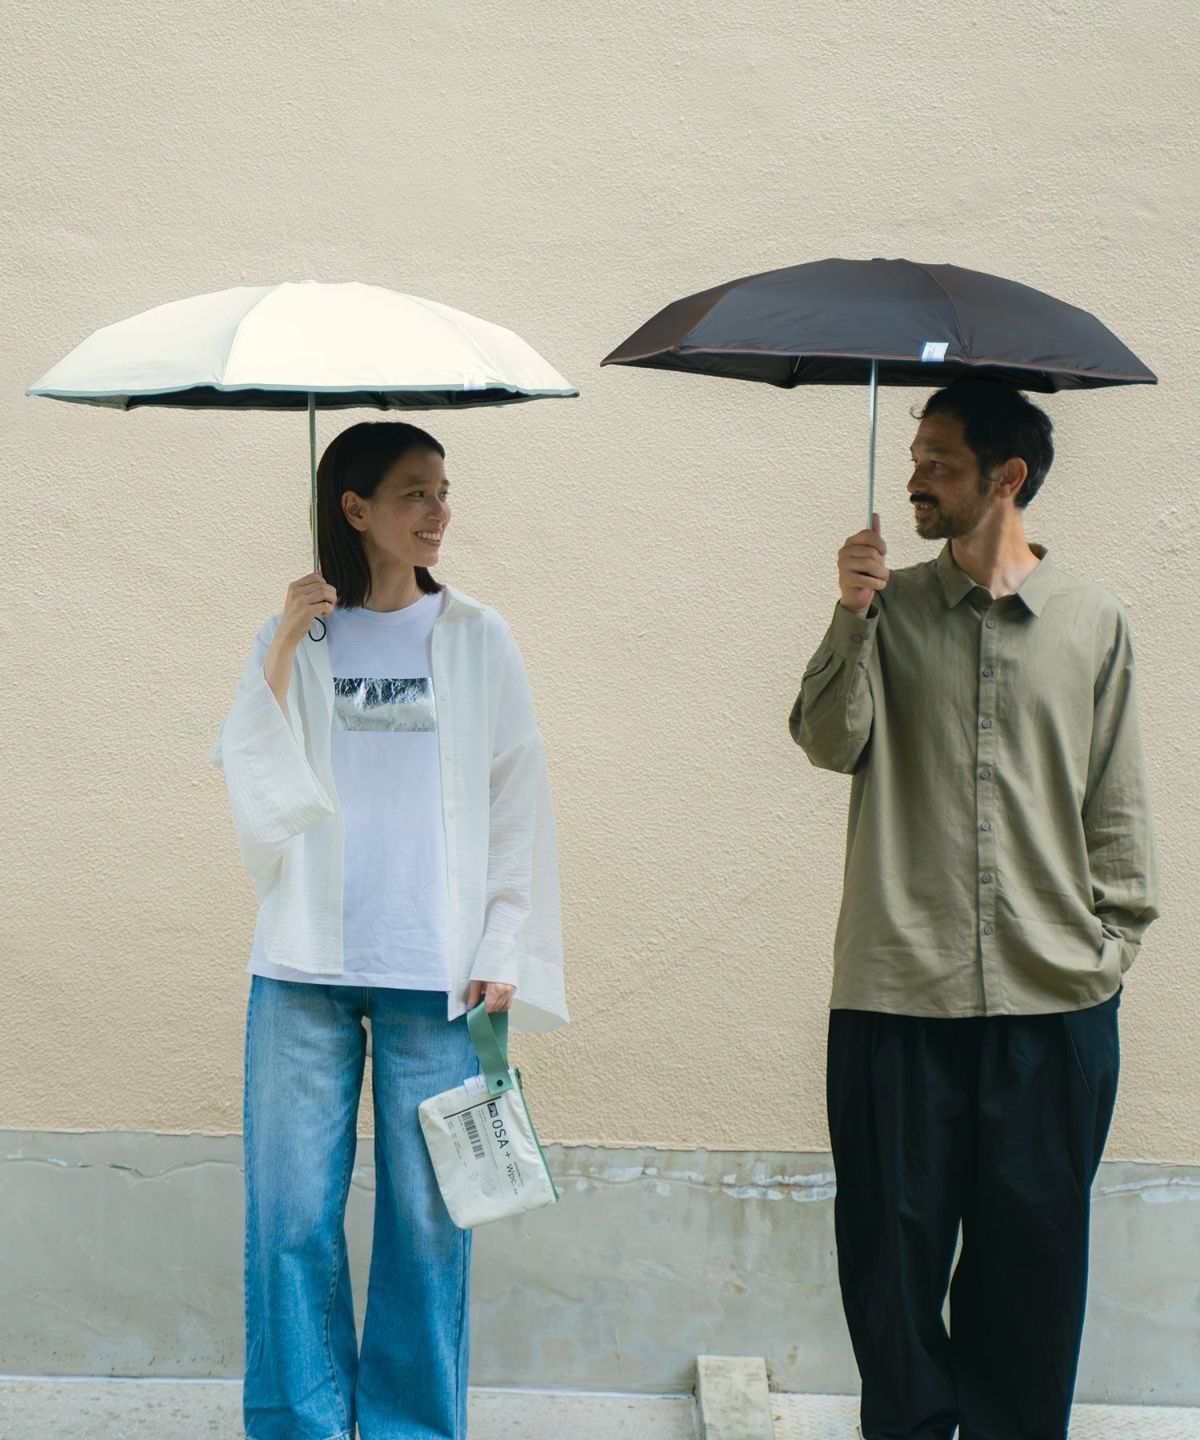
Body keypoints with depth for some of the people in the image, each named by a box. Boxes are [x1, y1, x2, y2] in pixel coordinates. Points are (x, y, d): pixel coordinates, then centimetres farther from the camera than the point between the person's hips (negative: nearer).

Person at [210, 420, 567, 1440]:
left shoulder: (476, 639, 8)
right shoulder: (295, 636, 9)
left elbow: (515, 806, 7)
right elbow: (256, 783, 0)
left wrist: (503, 952, 0)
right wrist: (285, 646, -6)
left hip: (435, 972, 0)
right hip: (307, 968, 1)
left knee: (428, 1219, 0)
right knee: (294, 1214, 1)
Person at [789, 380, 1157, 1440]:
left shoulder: (1093, 623, 8)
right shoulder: (892, 607, 8)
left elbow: (1117, 802, 11)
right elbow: (833, 742, -6)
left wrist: (1116, 935, 5)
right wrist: (853, 617, -17)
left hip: (1053, 995, 0)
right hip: (897, 993, 0)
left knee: (1031, 1250, 6)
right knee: (895, 1240, 5)